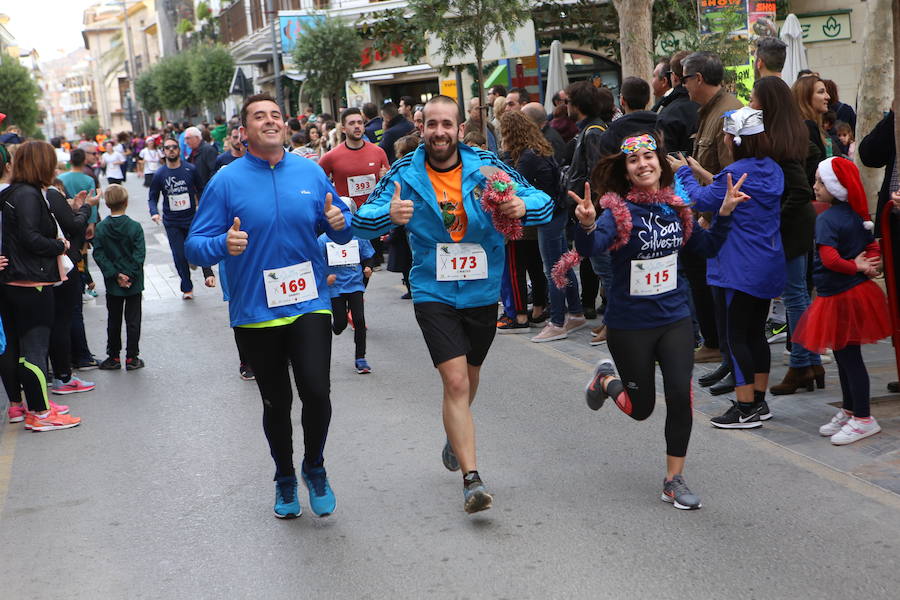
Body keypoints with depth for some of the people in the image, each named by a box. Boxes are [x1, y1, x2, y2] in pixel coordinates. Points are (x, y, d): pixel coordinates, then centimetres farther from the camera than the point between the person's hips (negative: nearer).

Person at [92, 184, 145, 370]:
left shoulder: (101, 228, -4)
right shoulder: (134, 227, -11)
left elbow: (99, 254, -8)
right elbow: (140, 254, -15)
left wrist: (115, 275, -9)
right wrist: (130, 275, -10)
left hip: (113, 285, 2)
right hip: (134, 284, -2)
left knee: (113, 321, 13)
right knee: (133, 320, 7)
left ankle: (114, 357, 18)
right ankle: (132, 358, 9)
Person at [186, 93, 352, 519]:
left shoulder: (310, 173, 3)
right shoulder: (226, 181, -4)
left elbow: (341, 232, 13)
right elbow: (195, 246, -6)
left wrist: (339, 223, -10)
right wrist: (224, 245, -27)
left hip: (309, 304, 1)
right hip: (255, 312, -1)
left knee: (316, 392, -14)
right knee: (276, 403, 12)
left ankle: (315, 468, 16)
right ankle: (285, 479, 37)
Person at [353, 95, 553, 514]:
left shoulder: (485, 166, -7)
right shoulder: (405, 174, -8)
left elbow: (543, 202, -8)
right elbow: (361, 220, -11)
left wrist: (524, 206, -32)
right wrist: (389, 215, -33)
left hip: (483, 290, 3)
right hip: (434, 293, -2)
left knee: (469, 377, 21)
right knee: (455, 382, -14)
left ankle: (455, 435, 52)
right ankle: (472, 479, -9)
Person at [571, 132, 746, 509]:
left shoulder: (675, 209, 1)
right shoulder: (618, 211, -15)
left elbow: (707, 247, 13)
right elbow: (588, 249, -32)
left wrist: (724, 213, -1)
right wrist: (587, 225, -53)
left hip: (674, 319, 4)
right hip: (629, 325, -3)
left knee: (680, 395, -8)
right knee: (641, 408, 9)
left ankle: (674, 480, 10)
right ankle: (606, 379, 44)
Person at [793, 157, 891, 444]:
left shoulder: (827, 219, -18)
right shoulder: (857, 215, 7)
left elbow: (830, 258, -29)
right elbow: (872, 247, 13)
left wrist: (856, 267, -14)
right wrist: (866, 266, -4)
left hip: (840, 296, -9)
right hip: (857, 291, 9)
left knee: (849, 357, -1)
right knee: (845, 356, 18)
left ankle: (863, 418, 6)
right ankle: (849, 411, 29)